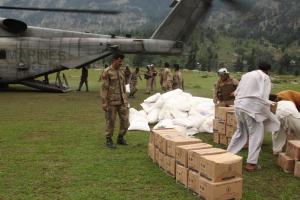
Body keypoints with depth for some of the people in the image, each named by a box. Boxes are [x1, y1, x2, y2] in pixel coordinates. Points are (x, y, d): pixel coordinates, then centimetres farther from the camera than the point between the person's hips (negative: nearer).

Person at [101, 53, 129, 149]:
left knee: (125, 120, 4)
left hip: (122, 101, 6)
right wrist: (104, 102, -15)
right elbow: (104, 88, -11)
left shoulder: (121, 71, 12)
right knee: (110, 121, 3)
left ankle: (120, 138, 22)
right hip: (111, 101, -6)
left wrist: (126, 100, 16)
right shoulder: (107, 72, -8)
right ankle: (109, 140, 18)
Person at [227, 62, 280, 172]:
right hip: (251, 107, -7)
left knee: (240, 132, 21)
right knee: (256, 134, 3)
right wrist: (268, 115, 0)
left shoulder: (246, 75, 20)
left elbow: (236, 92, 19)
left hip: (238, 105, 7)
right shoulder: (265, 77, 0)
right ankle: (251, 163, 4)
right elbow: (264, 98, -9)